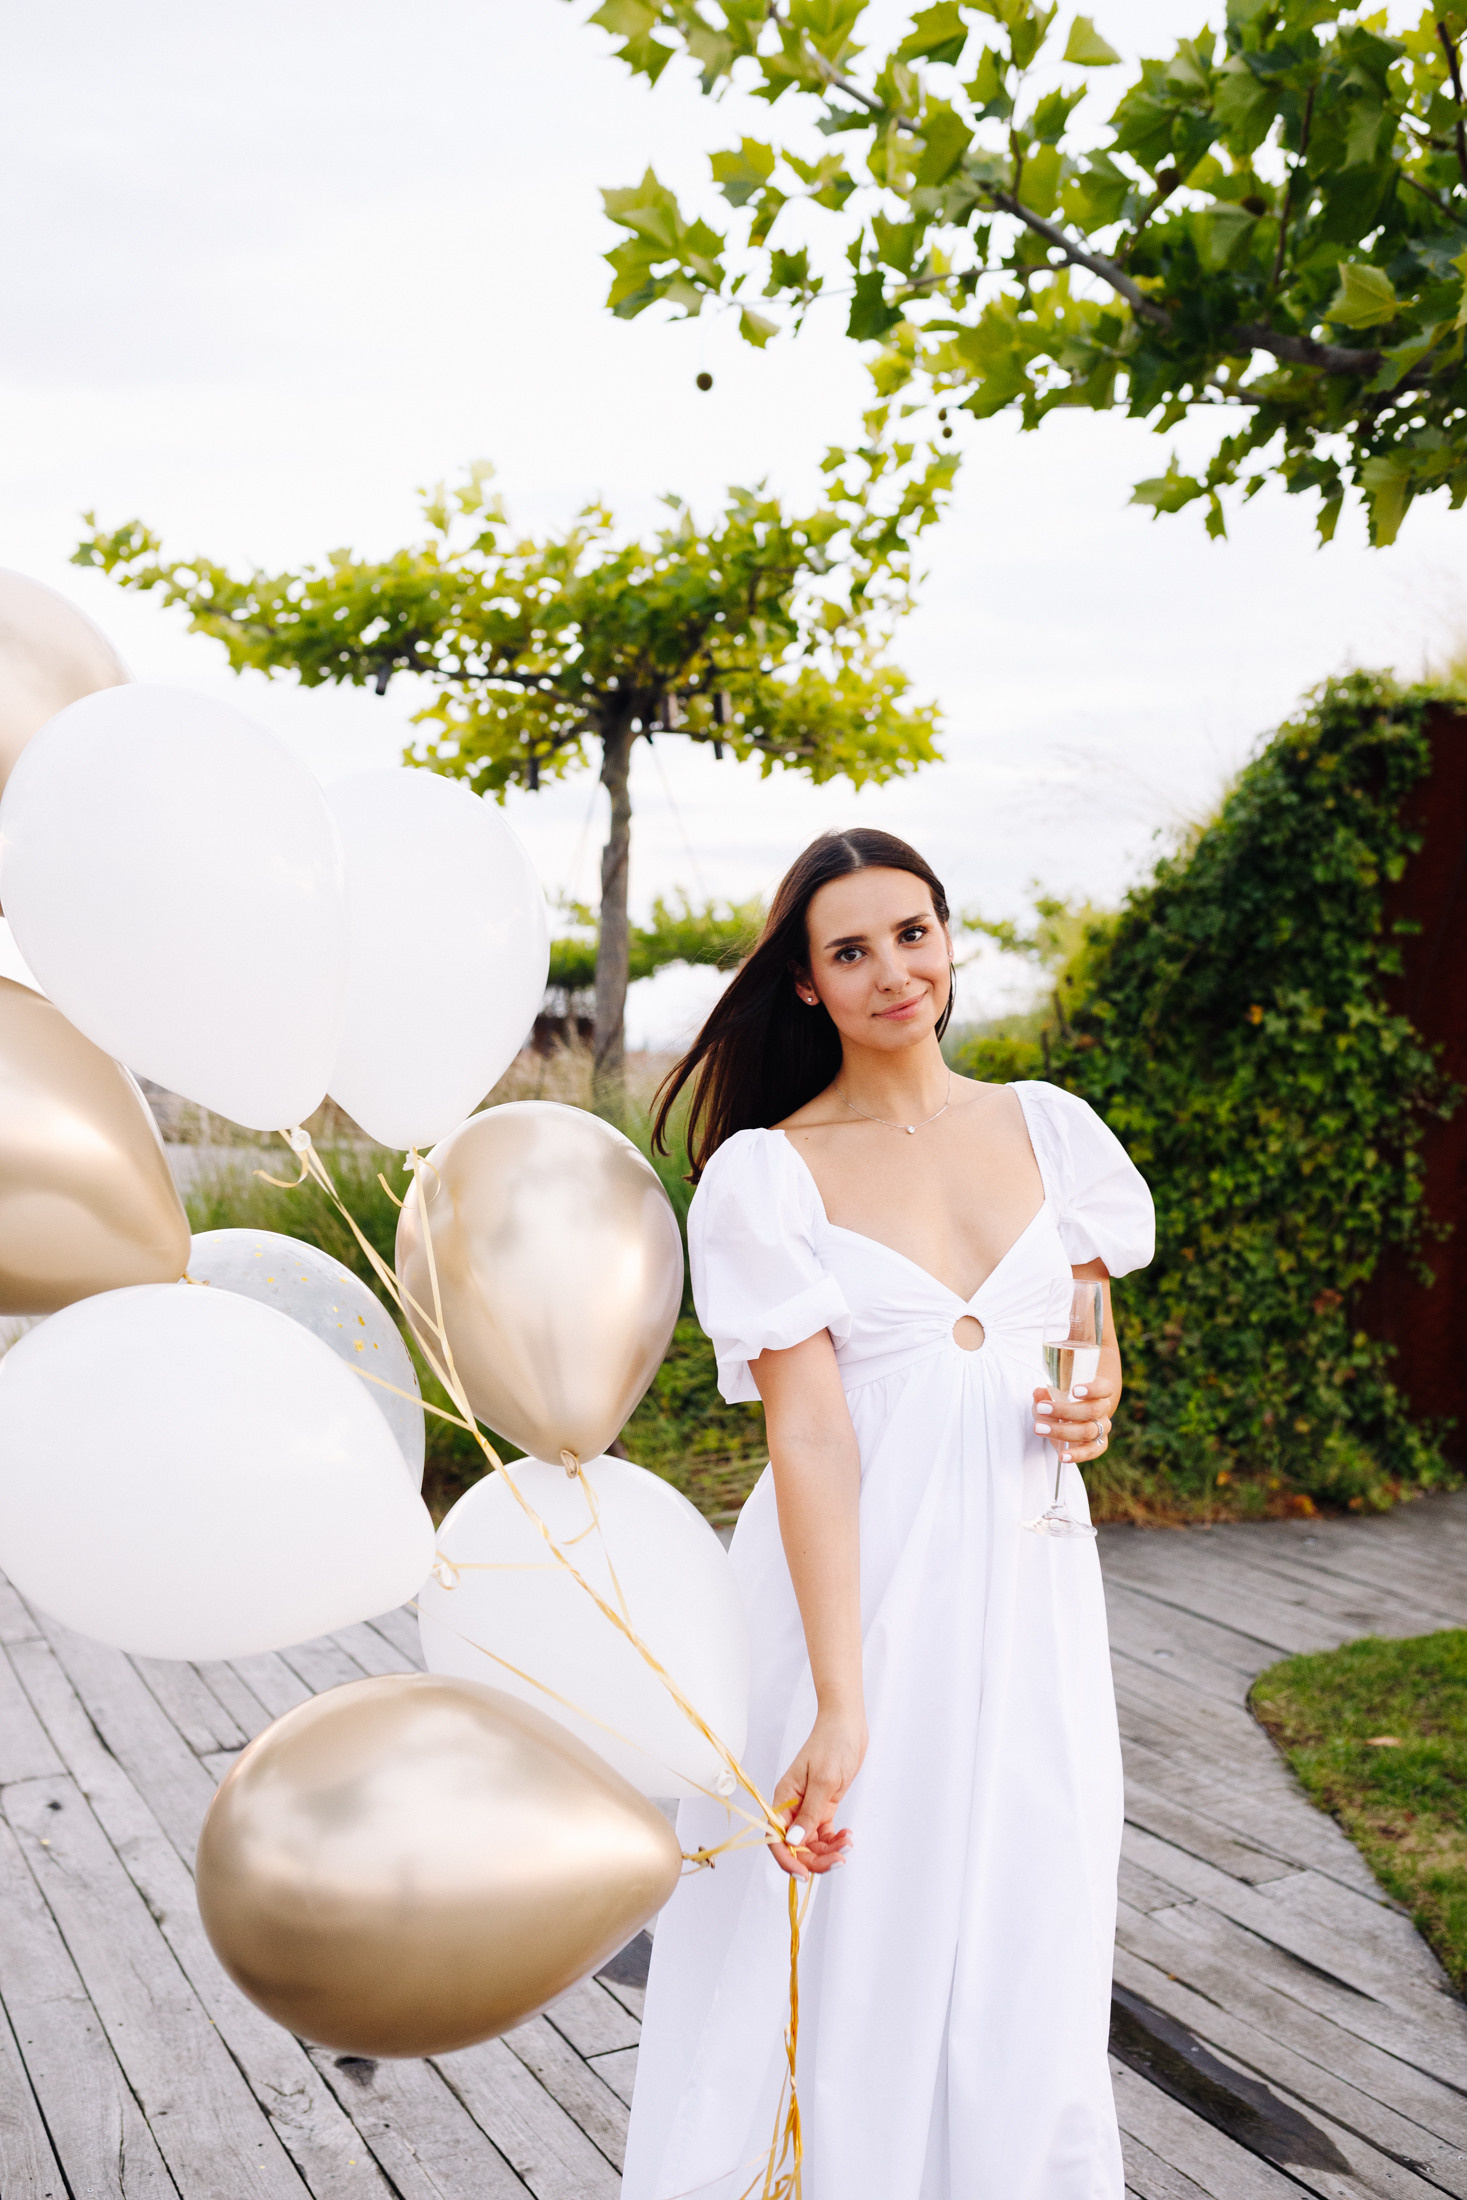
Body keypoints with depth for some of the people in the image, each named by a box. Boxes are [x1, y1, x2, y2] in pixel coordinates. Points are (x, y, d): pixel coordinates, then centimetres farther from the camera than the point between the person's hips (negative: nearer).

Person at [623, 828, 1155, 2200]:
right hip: (853, 1586, -3)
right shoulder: (767, 1173, -5)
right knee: (844, 1967, 2)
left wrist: (1095, 1411, -6)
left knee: (1024, 1967, 9)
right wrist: (841, 1703, -20)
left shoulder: (1051, 1128, 7)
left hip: (1025, 1587, 3)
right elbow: (809, 1433, -13)